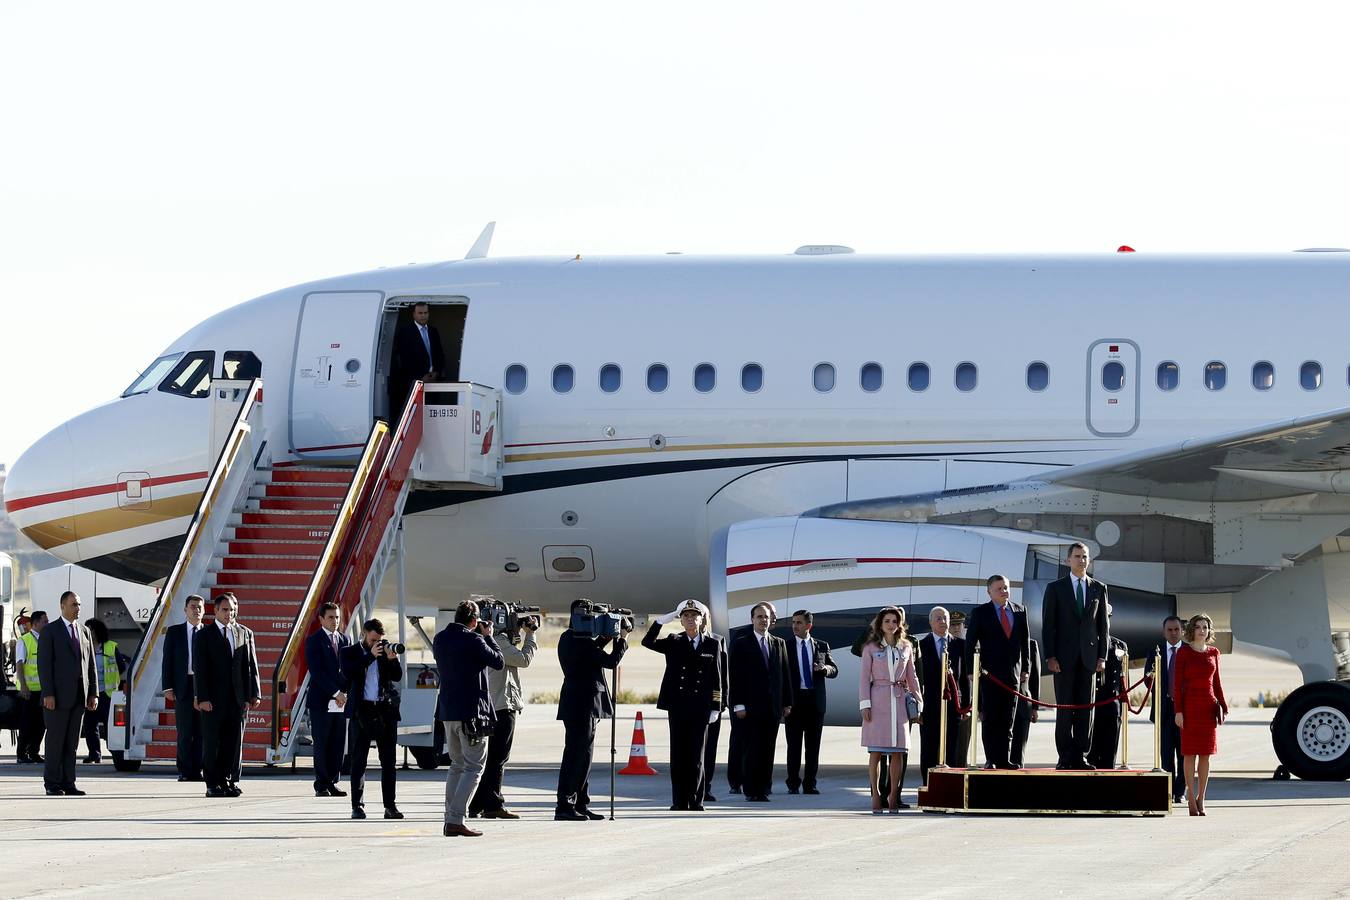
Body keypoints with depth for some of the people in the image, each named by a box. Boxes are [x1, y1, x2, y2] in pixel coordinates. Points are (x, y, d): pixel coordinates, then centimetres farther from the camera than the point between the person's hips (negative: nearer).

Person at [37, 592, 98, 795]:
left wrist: (93, 694, 7)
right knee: (55, 740, -3)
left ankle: (68, 783, 8)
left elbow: (91, 665, 15)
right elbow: (44, 664, -6)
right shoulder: (50, 632, -1)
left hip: (79, 695, 5)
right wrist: (48, 694, -14)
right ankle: (52, 784, 1)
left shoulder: (85, 632, 15)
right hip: (58, 695, -5)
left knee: (72, 741, 6)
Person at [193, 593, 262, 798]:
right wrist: (203, 698, -12)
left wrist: (254, 694, 2)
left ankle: (230, 781, 9)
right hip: (213, 699, -3)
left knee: (234, 742, 3)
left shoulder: (245, 633, 13)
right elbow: (199, 669, -3)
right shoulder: (204, 636, 3)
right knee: (212, 742, 0)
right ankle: (213, 784, 5)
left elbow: (251, 665, 10)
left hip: (237, 698, 3)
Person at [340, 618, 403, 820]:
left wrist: (392, 659, -14)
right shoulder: (350, 652, 4)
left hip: (386, 710, 2)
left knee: (389, 761, 2)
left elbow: (397, 676, 4)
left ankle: (390, 806, 5)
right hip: (361, 711, -2)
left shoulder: (386, 650, 10)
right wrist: (371, 655, -16)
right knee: (359, 760, 0)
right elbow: (349, 673, -13)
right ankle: (357, 806, 2)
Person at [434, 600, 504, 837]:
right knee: (473, 766, -3)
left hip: (448, 711, 7)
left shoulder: (440, 640, 8)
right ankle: (457, 819, -13)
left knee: (457, 765, 17)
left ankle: (450, 820, 12)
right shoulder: (472, 640, -15)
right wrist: (488, 637, 8)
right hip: (472, 711, -7)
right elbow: (498, 661, -7)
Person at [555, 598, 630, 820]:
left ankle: (581, 804, 18)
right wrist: (622, 639, -2)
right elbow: (610, 661, -16)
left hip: (578, 703, 10)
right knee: (575, 755, -7)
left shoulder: (567, 638, 11)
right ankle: (564, 806, -6)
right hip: (583, 703, -10)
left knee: (583, 755, 14)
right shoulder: (582, 641, -18)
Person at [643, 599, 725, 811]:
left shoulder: (713, 644, 5)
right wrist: (661, 621, -14)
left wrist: (715, 707, -1)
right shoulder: (673, 643, 8)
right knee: (678, 754, 2)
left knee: (696, 755, 1)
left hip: (700, 706, -1)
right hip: (677, 705, 1)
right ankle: (680, 801, 6)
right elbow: (648, 642, -5)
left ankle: (696, 800, 8)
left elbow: (717, 678, 4)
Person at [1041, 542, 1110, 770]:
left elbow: (1103, 625, 11)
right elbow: (1048, 625, 1)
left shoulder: (1098, 588, 11)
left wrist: (1102, 656, 3)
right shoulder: (1055, 588, 4)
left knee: (1085, 708, 0)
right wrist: (1050, 657, -8)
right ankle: (1065, 757, -2)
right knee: (1065, 708, -3)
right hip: (1064, 657, -2)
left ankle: (1080, 756, 3)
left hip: (1088, 657, 2)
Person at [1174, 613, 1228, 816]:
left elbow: (1217, 683, 14)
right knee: (1190, 753, -2)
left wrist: (1223, 707, 7)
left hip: (1209, 706, 4)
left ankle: (1201, 798, 9)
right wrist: (1178, 711, -10)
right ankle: (1191, 797, 3)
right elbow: (1178, 684, -4)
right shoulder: (1184, 653, -1)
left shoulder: (1213, 652, 10)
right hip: (1190, 705, -4)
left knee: (1206, 754, 4)